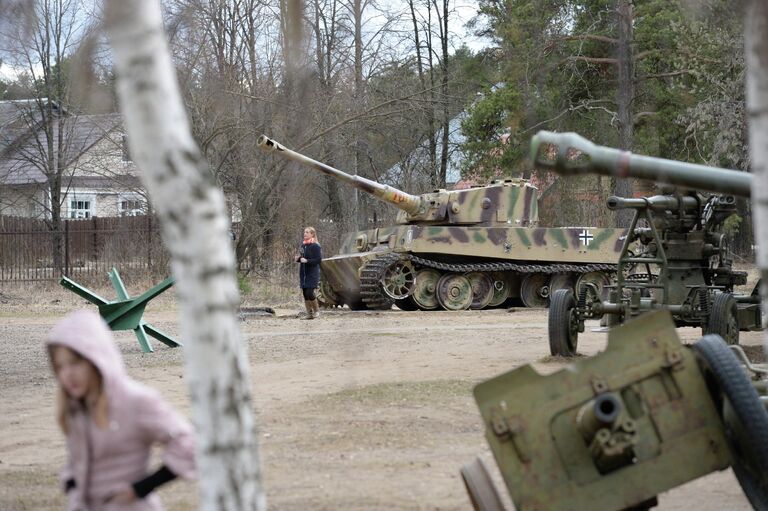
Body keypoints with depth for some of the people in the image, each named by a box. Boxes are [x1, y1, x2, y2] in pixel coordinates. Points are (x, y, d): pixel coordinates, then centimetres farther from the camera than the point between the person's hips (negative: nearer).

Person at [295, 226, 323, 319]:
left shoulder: (315, 246, -10)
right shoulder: (303, 245, 12)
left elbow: (319, 259, -14)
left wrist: (307, 261, -21)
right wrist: (298, 258, 2)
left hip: (312, 273, -7)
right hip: (303, 273, 7)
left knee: (310, 293, -13)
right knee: (305, 294, 5)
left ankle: (316, 310, 6)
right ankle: (309, 313, 11)